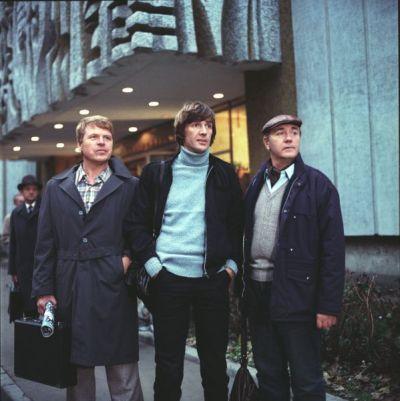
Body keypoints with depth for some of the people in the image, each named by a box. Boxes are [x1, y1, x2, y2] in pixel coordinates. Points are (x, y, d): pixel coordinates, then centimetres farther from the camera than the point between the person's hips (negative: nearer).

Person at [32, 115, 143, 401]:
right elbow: (46, 244, 9)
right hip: (70, 291, 2)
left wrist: (129, 257, -9)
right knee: (77, 367, 11)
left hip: (114, 288, -2)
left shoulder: (130, 186, 4)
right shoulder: (56, 187, 11)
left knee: (123, 371, 1)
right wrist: (43, 290, 4)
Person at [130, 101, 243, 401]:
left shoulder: (225, 173, 8)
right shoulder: (157, 173, 4)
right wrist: (152, 265, -5)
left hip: (213, 278, 1)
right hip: (169, 278, -1)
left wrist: (232, 264, 2)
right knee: (168, 363, 4)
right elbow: (140, 225, 5)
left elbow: (238, 225, 11)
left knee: (215, 361, 9)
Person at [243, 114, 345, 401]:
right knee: (268, 377, 15)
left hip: (296, 298, -5)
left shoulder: (319, 185, -6)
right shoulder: (256, 185, 10)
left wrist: (329, 306, -14)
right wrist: (246, 287, 7)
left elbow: (333, 250, -10)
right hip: (258, 293, 5)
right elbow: (247, 237, 12)